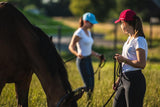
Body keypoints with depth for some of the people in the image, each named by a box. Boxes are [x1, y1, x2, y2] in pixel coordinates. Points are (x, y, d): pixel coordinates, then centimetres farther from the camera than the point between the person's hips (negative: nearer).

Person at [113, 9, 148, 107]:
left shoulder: (139, 40, -15)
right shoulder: (130, 39, 14)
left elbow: (141, 64, -23)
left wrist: (124, 59, -14)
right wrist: (119, 79, 19)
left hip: (135, 80, -10)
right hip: (125, 79, 10)